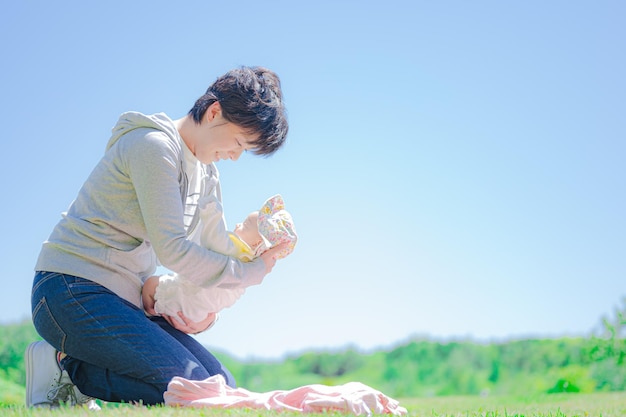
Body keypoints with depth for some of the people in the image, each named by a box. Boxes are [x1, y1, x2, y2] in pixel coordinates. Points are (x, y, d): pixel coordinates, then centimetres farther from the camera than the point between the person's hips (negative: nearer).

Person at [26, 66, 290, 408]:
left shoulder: (206, 171, 16)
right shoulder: (153, 145, -13)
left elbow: (209, 249, 20)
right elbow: (172, 249, -18)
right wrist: (249, 272, -8)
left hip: (127, 301, 10)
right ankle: (66, 364, -7)